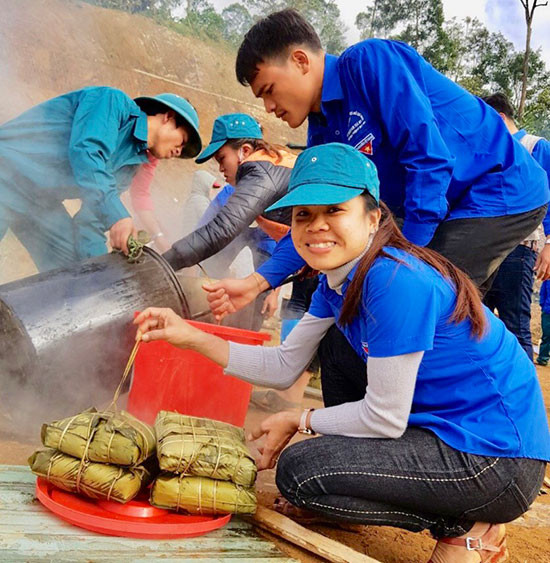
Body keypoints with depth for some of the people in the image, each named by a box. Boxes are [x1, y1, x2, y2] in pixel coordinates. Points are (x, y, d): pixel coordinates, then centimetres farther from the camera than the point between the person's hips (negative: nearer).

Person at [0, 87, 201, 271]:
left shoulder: (132, 165, 12)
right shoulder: (114, 101, -9)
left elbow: (90, 220, 11)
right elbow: (86, 151, -27)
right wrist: (116, 215, -36)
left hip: (42, 202, 9)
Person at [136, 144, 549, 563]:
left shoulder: (396, 280, -25)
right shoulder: (338, 277, 3)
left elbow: (385, 419, -20)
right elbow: (284, 366, 7)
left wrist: (300, 420, -4)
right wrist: (192, 337, 0)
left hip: (497, 460, -9)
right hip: (440, 425, 9)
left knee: (298, 470, -13)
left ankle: (465, 528, -1)